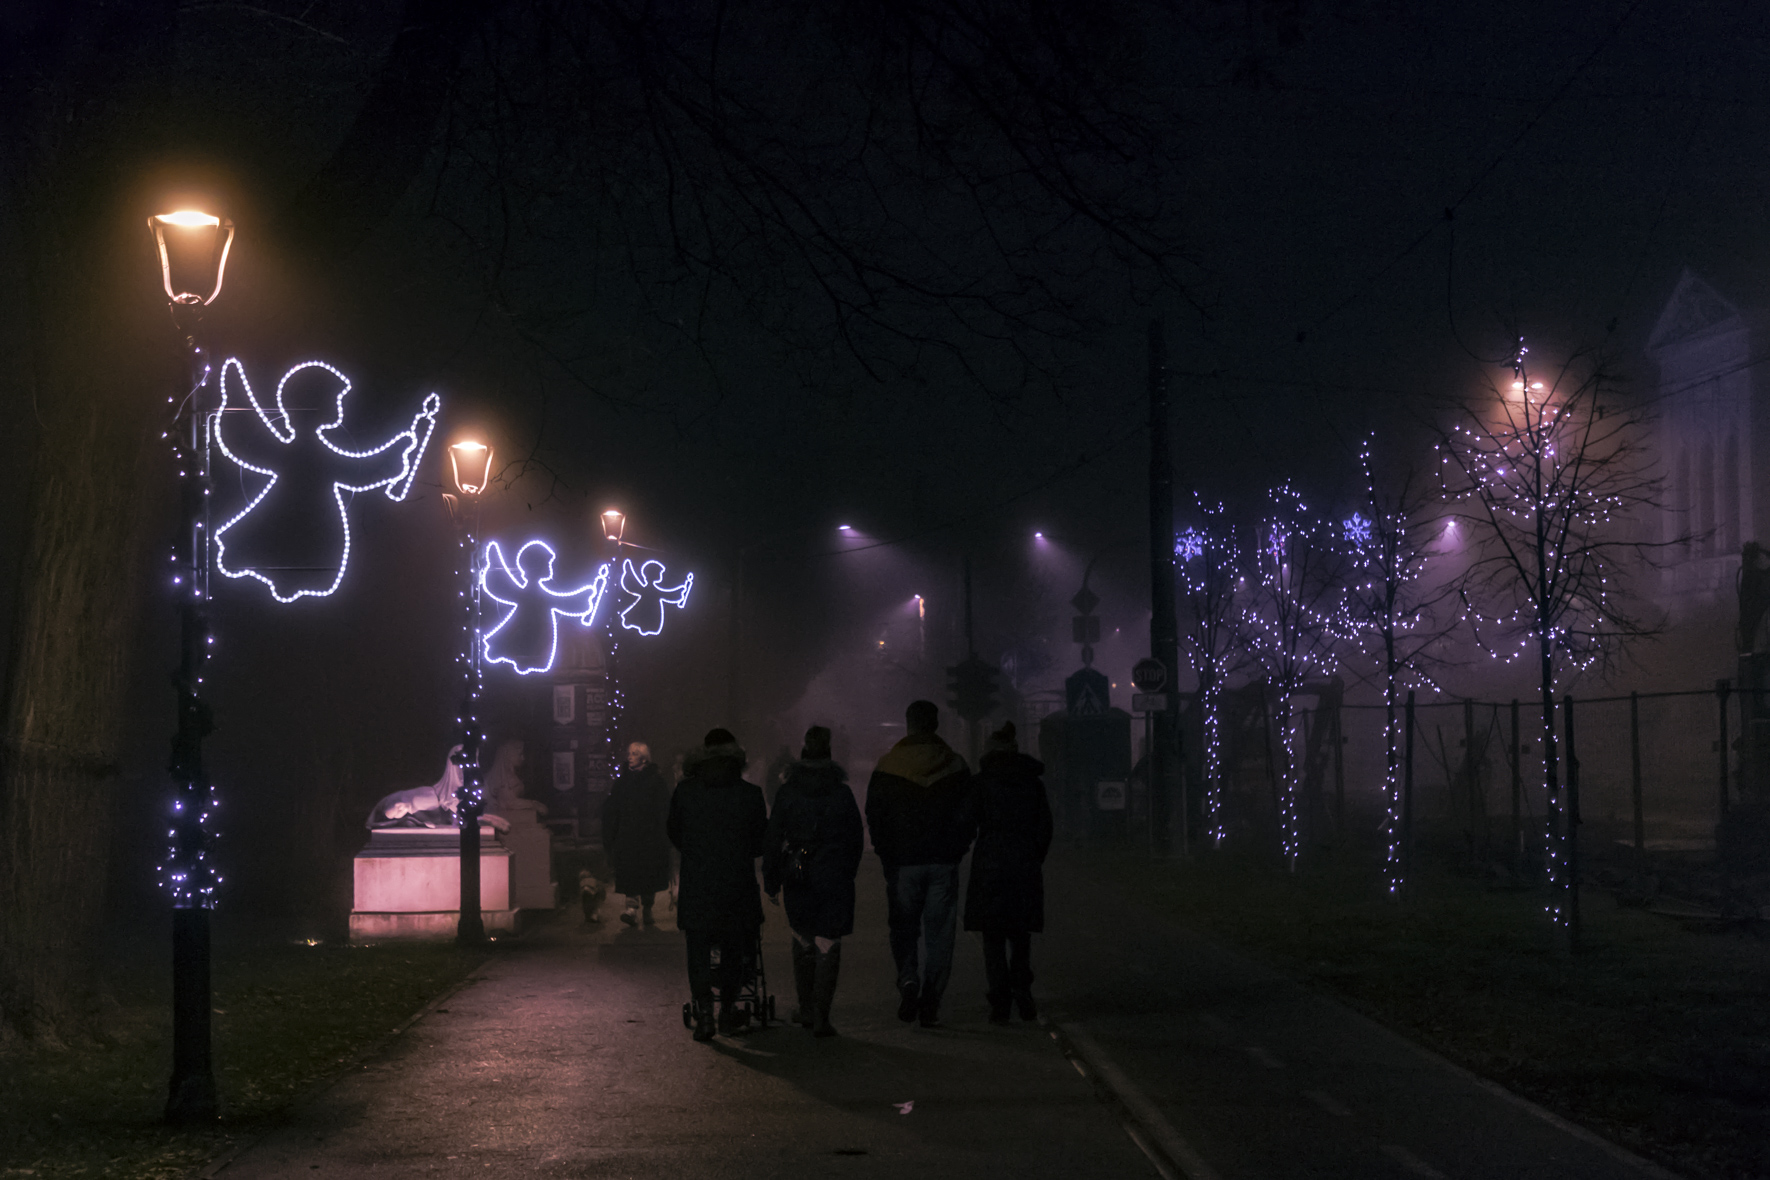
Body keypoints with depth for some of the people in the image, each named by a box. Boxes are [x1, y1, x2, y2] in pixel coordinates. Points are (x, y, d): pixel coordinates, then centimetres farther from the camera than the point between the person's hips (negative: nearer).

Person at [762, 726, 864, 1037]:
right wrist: (848, 871, 16)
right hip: (835, 877, -1)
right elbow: (854, 837, 4)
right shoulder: (842, 792, -1)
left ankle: (806, 1008, 25)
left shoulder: (786, 792, -2)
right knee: (828, 944, -1)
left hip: (797, 875, 1)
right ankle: (820, 1015, -8)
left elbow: (773, 838, -1)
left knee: (803, 941, 17)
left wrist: (771, 880, 6)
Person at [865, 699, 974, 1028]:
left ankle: (908, 978, -11)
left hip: (902, 862, 0)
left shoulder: (887, 766, -2)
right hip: (943, 864, 0)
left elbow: (874, 817, -1)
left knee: (903, 927, 13)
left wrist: (887, 854, 9)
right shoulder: (955, 766, 0)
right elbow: (968, 816, 1)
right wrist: (954, 851, 11)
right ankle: (930, 1002, 1)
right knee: (939, 933, 5)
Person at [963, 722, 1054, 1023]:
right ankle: (1021, 988, -4)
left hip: (990, 864, -2)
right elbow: (1045, 826, 7)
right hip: (1025, 864, 2)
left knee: (993, 936, 3)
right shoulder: (1032, 781, 6)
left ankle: (1000, 1002, -1)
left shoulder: (981, 782, -3)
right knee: (1021, 933, 14)